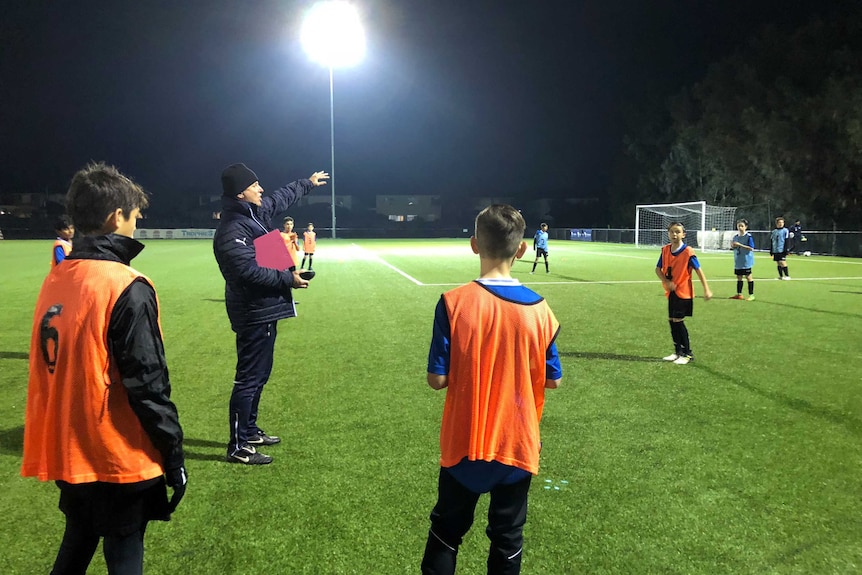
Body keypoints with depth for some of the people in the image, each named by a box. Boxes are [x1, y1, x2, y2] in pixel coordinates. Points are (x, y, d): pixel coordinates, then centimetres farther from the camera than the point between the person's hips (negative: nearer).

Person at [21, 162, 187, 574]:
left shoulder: (55, 280, 3)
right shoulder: (126, 288, -19)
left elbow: (58, 364, 11)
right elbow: (147, 383, -20)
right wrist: (173, 452, -11)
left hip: (65, 449, 7)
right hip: (116, 455, -7)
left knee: (78, 542, 24)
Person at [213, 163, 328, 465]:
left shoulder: (254, 213, 10)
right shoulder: (231, 230, -20)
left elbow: (281, 198, 28)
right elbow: (250, 271, -27)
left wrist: (307, 183, 39)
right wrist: (289, 278, -18)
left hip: (263, 310, 11)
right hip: (253, 314, -10)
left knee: (259, 375, 19)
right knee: (249, 378, -4)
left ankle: (249, 431, 33)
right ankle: (238, 447, 6)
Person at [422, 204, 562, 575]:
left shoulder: (453, 303, -16)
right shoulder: (538, 308, -9)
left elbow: (437, 379, -13)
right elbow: (552, 380, -1)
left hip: (464, 443, -1)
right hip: (518, 444, 1)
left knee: (446, 533, 19)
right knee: (507, 538, 18)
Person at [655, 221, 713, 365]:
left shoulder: (687, 252, -16)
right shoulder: (665, 250, 0)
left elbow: (698, 270, -14)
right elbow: (658, 269, 5)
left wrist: (706, 289, -19)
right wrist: (666, 282, -13)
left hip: (683, 292, -6)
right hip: (671, 291, 6)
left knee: (677, 321, -6)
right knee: (672, 320, 10)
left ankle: (687, 354, 7)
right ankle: (678, 352, 22)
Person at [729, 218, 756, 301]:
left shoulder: (749, 236, -11)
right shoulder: (736, 237, 9)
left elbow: (751, 248, -18)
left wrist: (740, 245, -23)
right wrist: (733, 246, -7)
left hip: (746, 261, -6)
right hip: (738, 261, 6)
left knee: (748, 277, -1)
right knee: (739, 277, 11)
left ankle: (751, 295, 6)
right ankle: (739, 294, 20)